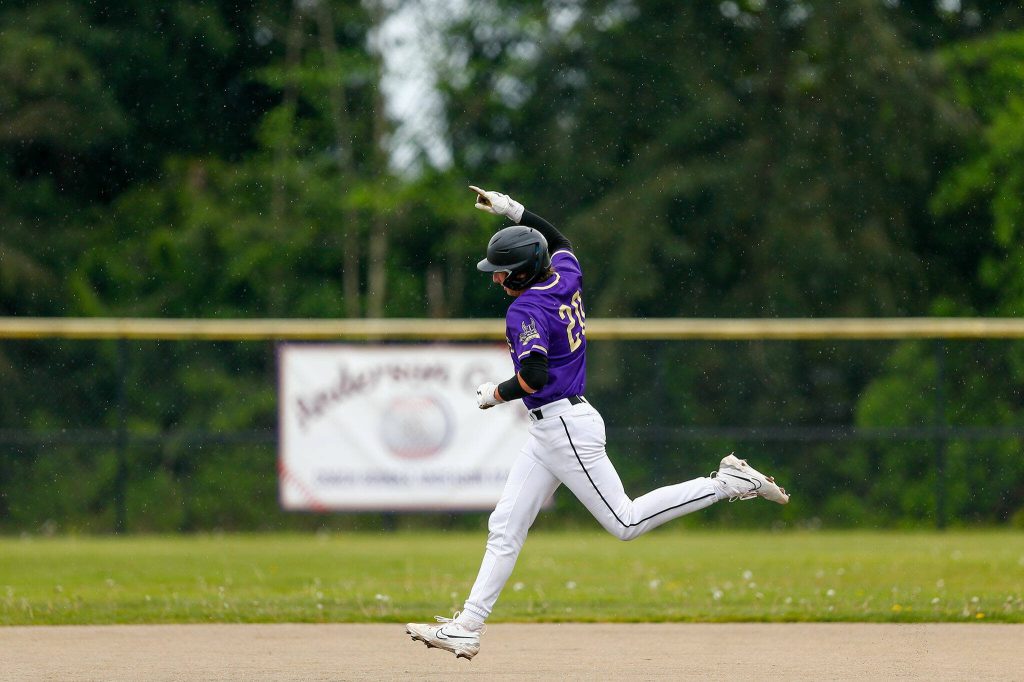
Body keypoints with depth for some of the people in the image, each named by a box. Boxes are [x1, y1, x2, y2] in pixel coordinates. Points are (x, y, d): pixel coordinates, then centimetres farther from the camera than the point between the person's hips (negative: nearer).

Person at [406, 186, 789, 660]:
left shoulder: (527, 309, -19)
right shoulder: (566, 279, 7)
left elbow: (533, 377, -29)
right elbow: (561, 243, 30)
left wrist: (495, 394, -12)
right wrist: (513, 211, 29)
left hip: (565, 427, -10)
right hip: (549, 433, 10)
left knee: (625, 522, -5)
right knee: (505, 527, 7)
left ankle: (727, 483, -1)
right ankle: (466, 628, 6)